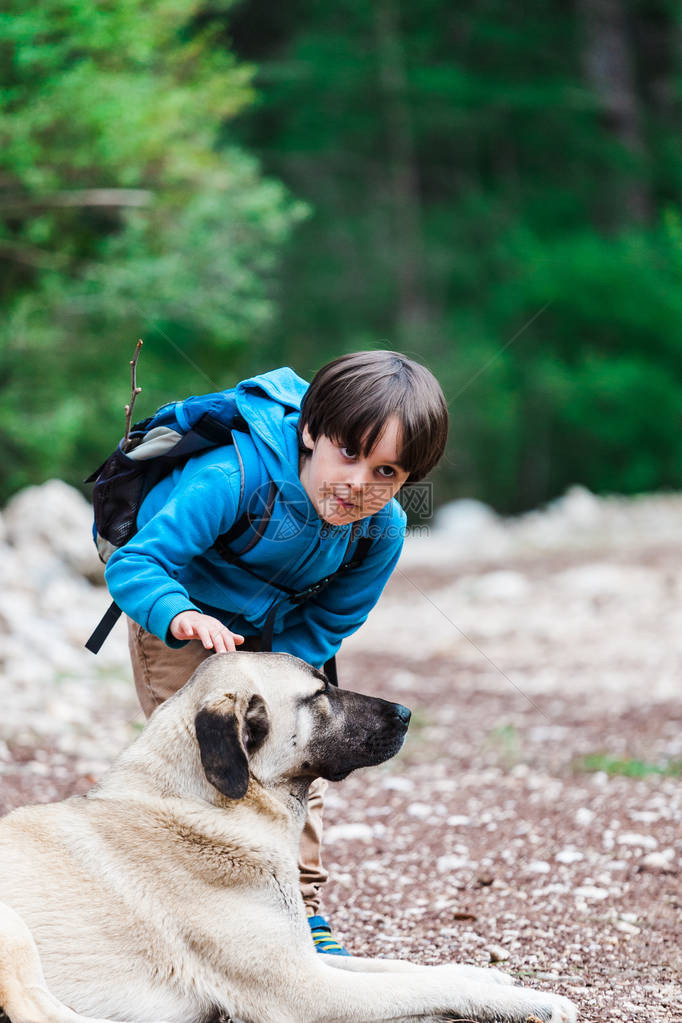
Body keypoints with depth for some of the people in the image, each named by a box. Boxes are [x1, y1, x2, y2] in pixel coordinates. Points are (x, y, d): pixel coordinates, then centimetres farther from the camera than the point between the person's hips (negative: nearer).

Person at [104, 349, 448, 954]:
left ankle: (301, 909, 14)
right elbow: (133, 564, -39)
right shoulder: (235, 476, -39)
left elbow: (324, 626, -10)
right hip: (181, 614, -4)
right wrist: (183, 618, -59)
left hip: (273, 629, 4)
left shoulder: (383, 529, -23)